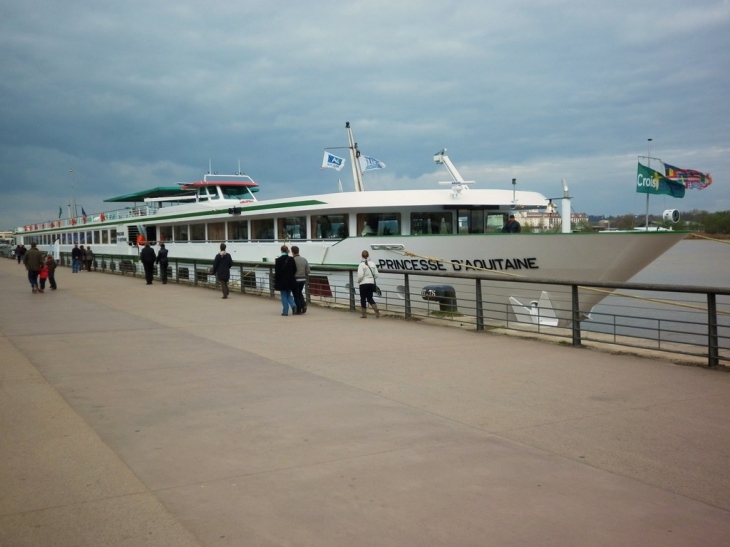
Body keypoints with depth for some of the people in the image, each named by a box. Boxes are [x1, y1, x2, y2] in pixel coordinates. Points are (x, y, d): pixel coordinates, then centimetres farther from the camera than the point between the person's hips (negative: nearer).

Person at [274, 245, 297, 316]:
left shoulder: (278, 260, -11)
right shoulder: (291, 259, -1)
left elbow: (277, 272, -10)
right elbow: (294, 270, 5)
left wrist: (276, 281, 0)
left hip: (282, 281, -3)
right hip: (290, 281, 3)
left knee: (284, 296, 4)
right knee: (288, 295, 18)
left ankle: (285, 311, 4)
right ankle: (293, 305, -5)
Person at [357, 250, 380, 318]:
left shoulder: (362, 264, -12)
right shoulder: (373, 264, 4)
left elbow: (360, 275, -17)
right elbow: (376, 275, 3)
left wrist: (358, 281, 2)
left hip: (364, 284, -5)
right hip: (371, 283, 5)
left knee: (363, 298, 8)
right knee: (370, 298, 15)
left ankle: (364, 314, 14)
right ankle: (376, 310, -2)